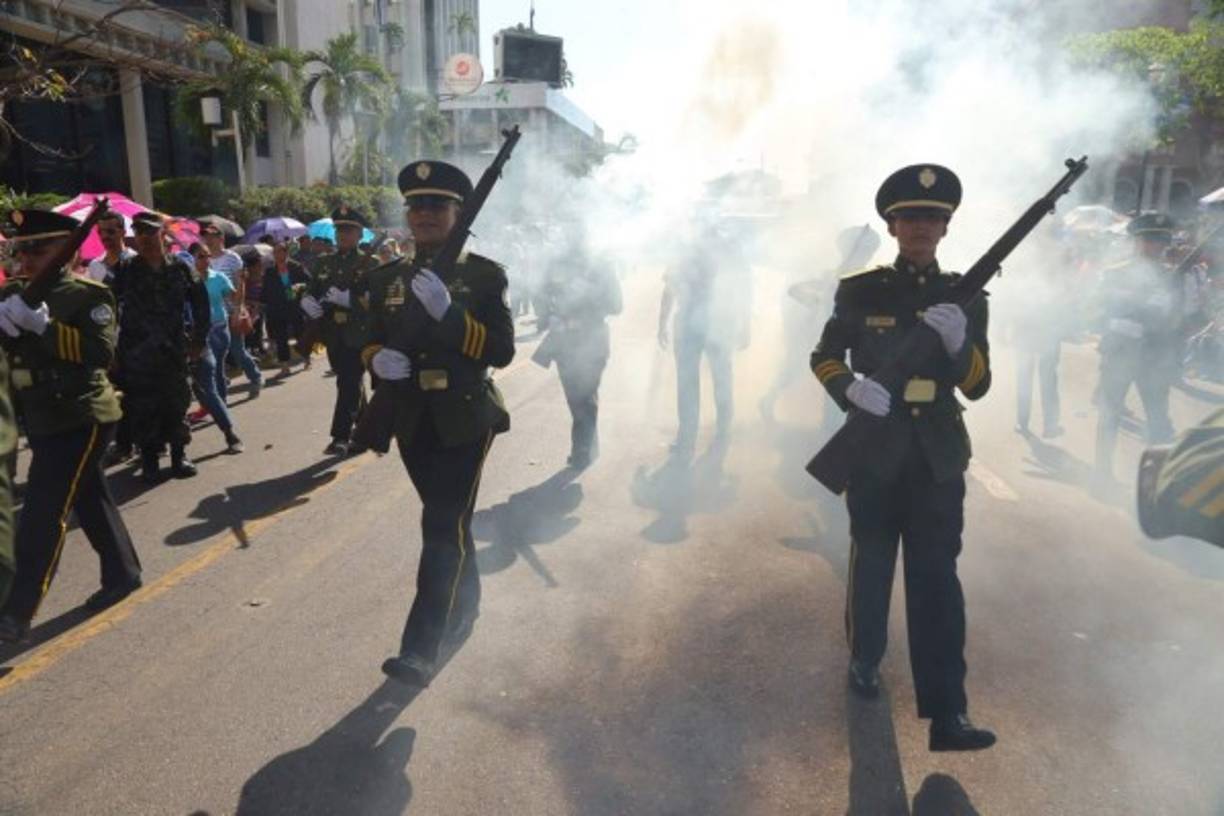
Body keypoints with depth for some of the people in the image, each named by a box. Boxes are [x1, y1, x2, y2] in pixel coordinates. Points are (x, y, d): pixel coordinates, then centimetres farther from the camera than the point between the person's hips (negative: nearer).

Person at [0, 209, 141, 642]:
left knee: (43, 514, -8)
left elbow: (102, 352, -22)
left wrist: (44, 325, -28)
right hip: (44, 422, 7)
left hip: (82, 419, -7)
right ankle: (123, 574, 31)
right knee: (90, 501, 16)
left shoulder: (89, 294, -11)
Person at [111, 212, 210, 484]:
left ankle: (179, 455, 21)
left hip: (174, 351, 2)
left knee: (176, 405, 8)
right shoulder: (125, 271, -1)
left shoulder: (179, 268, 4)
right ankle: (149, 460, 13)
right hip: (137, 354, -1)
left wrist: (198, 337, 7)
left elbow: (200, 302, 10)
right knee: (143, 409, 2)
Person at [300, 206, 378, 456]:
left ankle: (341, 437, -6)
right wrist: (306, 300, -11)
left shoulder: (370, 264, -3)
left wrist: (349, 299, -26)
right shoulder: (324, 263, 13)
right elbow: (312, 292, 12)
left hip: (359, 335, -5)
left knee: (349, 384, -9)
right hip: (334, 336, 5)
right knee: (351, 385, 15)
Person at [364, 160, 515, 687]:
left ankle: (421, 651, -5)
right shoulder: (387, 279, 9)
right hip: (413, 422, 5)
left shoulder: (485, 276, -5)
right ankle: (463, 609, 39)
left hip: (465, 420, -4)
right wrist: (378, 360, -11)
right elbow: (372, 344, 14)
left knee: (443, 528, -8)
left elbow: (502, 351, -13)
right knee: (450, 523, 18)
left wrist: (447, 311, -26)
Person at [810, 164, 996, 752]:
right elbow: (823, 357, 4)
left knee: (937, 577, -1)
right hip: (874, 449, -1)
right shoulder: (860, 291, -2)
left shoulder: (965, 296, 3)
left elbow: (977, 386, 0)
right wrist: (850, 387, -18)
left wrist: (960, 342, -21)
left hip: (937, 456, 1)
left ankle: (946, 713, 3)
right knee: (871, 565, 13)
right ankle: (863, 660, 36)